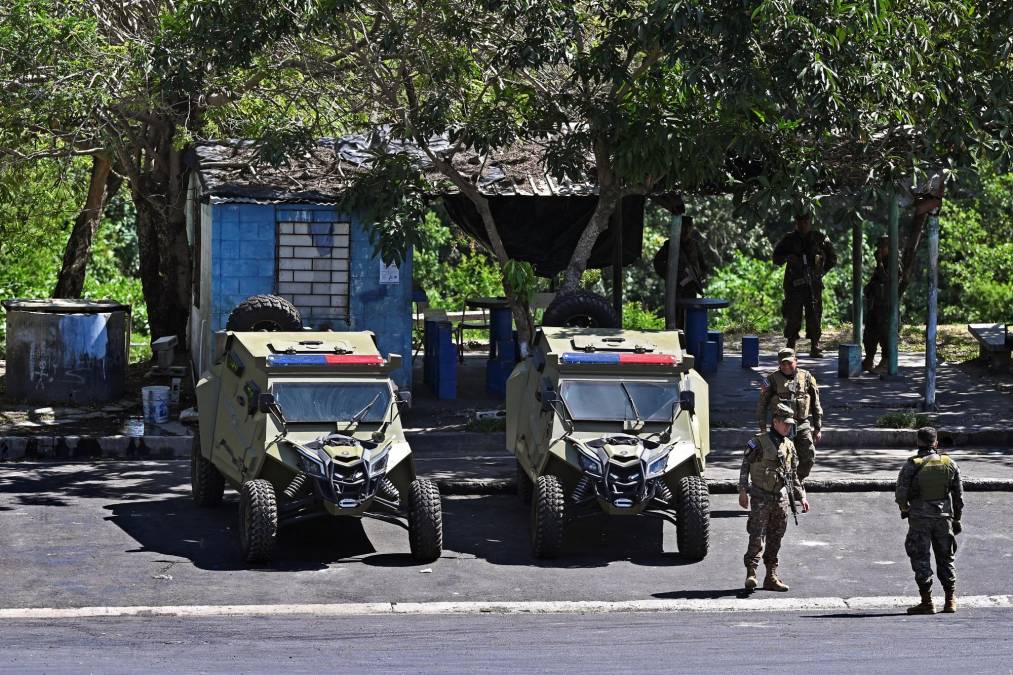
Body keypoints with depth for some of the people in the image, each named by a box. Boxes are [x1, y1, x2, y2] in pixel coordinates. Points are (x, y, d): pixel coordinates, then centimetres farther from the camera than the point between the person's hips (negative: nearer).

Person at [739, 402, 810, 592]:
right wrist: (743, 491, -10)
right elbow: (744, 468, -4)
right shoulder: (758, 442, -6)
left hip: (781, 498, 5)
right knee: (757, 538, -12)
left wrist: (801, 496, 14)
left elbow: (793, 475, 19)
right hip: (761, 497, -5)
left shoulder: (789, 446, 11)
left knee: (775, 540, 8)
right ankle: (751, 573, -11)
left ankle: (771, 577, 14)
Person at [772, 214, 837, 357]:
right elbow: (776, 258, 12)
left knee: (814, 315, -4)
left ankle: (815, 347, 1)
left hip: (813, 284, 0)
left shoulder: (820, 238, 6)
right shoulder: (789, 239, 7)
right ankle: (791, 347, 4)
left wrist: (822, 271, 4)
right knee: (793, 316, -3)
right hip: (794, 284, 0)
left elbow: (832, 259, 15)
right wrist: (788, 257, -9)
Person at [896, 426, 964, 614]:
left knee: (921, 559, 3)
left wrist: (904, 509, 11)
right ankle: (950, 601, 11)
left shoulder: (912, 465, -9)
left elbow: (901, 493, -10)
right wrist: (957, 519, 14)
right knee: (945, 559, 12)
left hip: (919, 518, -3)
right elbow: (959, 495, 5)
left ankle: (927, 602, 0)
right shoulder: (950, 464, 1)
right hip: (944, 517, 3)